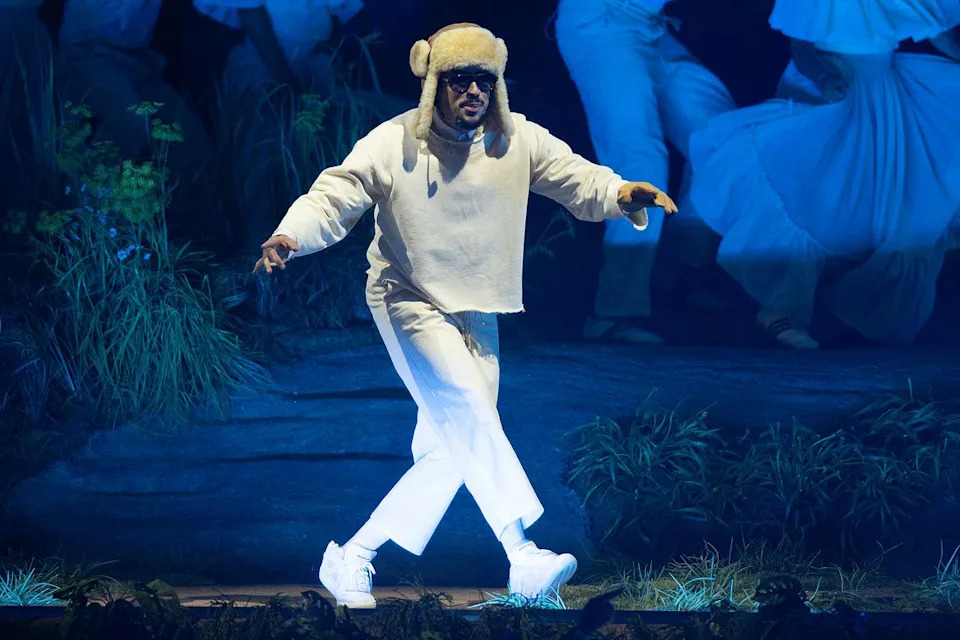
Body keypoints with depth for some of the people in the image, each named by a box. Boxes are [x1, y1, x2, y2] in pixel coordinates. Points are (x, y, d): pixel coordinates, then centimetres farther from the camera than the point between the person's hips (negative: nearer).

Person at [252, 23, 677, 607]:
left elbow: (578, 180, -9)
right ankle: (523, 558, -35)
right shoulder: (394, 144, -13)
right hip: (410, 302, -5)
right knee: (467, 409, -26)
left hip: (477, 315, 5)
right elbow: (333, 199, -14)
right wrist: (292, 236, -34)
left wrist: (622, 194, -32)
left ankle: (352, 560, 17)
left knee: (451, 453, 4)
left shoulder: (518, 141, -5)